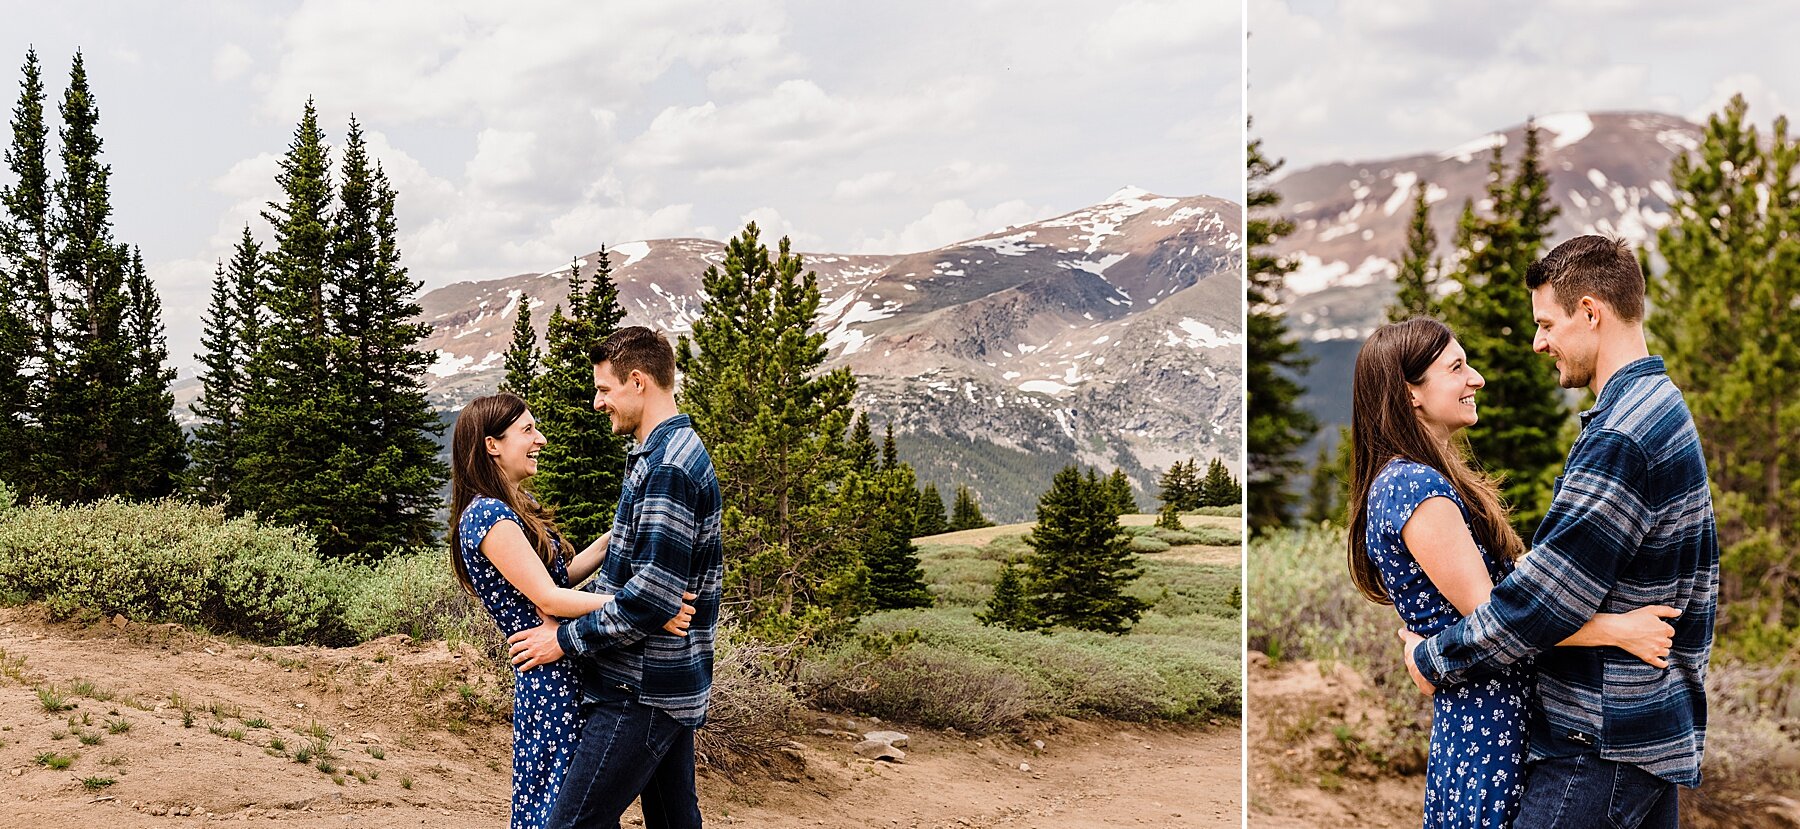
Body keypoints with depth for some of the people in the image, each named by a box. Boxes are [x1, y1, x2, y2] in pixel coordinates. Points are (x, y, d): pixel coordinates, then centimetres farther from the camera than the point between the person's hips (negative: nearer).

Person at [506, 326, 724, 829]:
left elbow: (652, 596, -24)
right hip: (674, 686, 11)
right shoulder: (680, 452, 15)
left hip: (642, 693, -11)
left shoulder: (667, 466, -19)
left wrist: (566, 640, -14)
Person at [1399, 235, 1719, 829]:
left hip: (1603, 742, -10)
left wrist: (1434, 661, -10)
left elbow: (1541, 600, -23)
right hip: (1660, 724, 10)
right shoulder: (1664, 406, 13)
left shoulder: (1621, 439, -22)